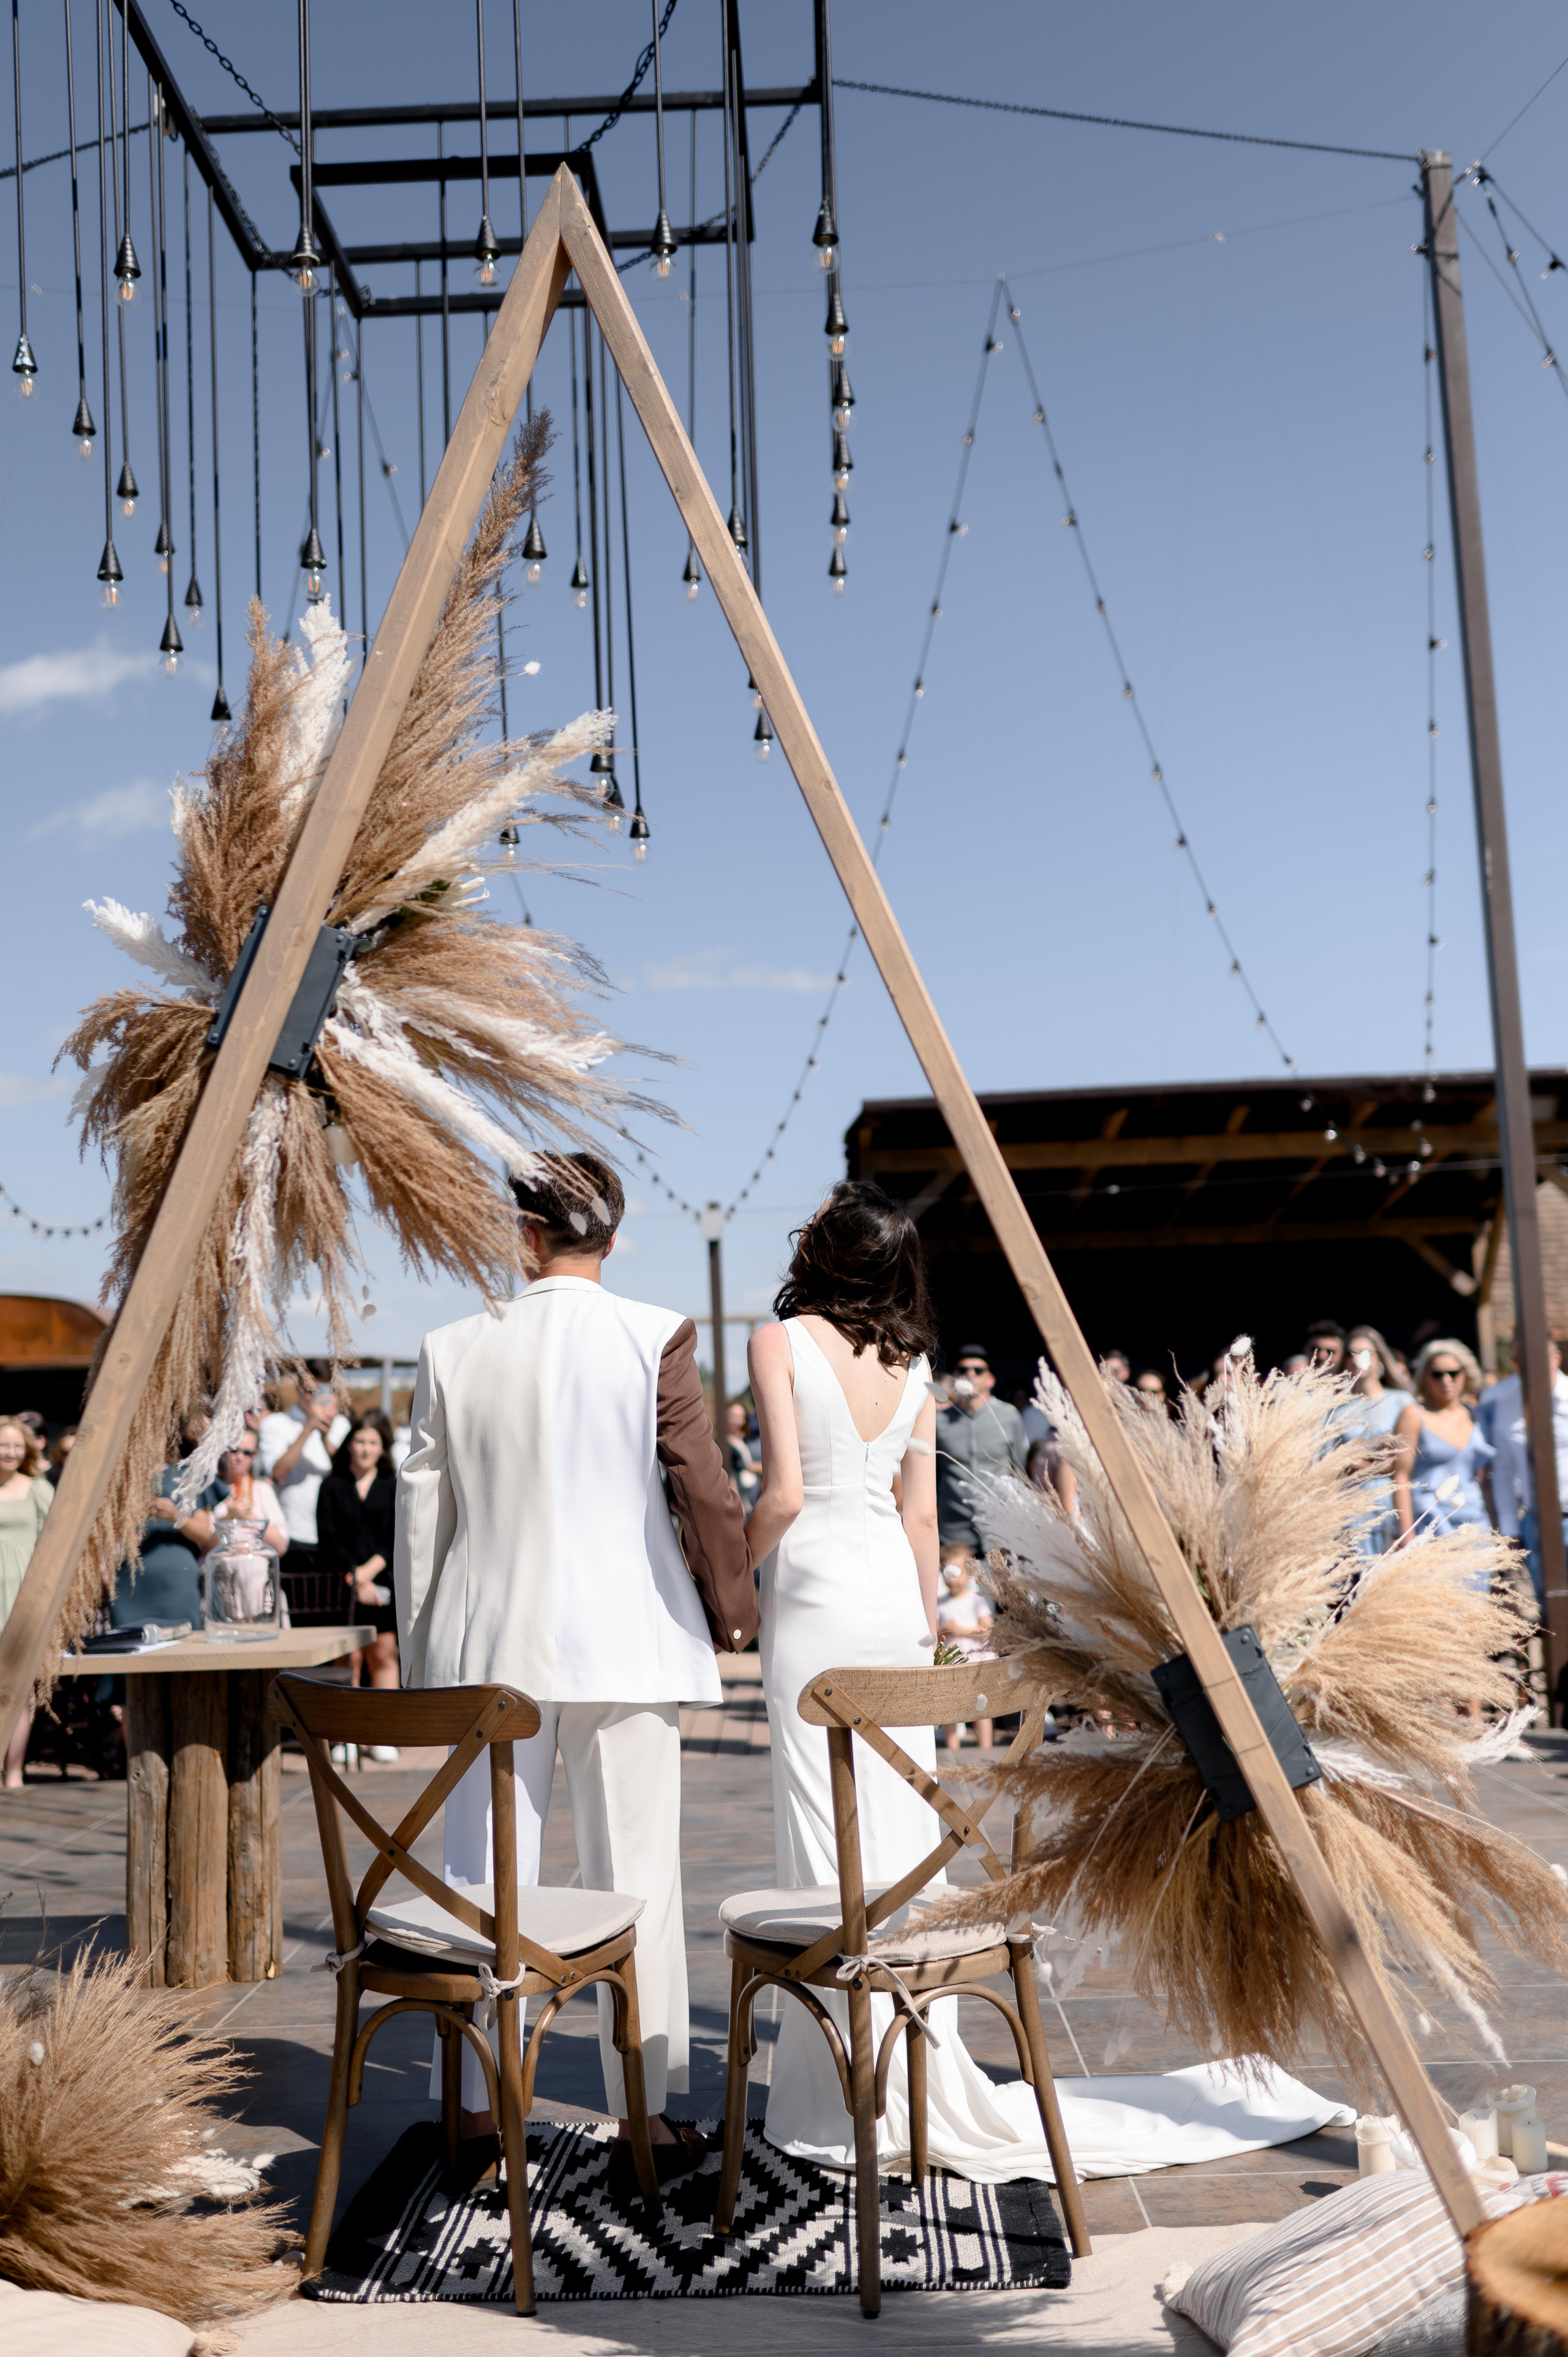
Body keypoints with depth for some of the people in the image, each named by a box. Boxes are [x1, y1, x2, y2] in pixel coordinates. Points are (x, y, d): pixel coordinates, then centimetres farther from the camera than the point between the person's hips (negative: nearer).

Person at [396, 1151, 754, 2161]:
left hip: (492, 1643, 2)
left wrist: (421, 1653, 15)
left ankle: (477, 2106, 20)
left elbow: (421, 1510, 5)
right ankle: (644, 2107, 16)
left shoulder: (455, 1349, 0)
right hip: (626, 1642, -2)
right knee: (636, 1876, 8)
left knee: (485, 1878, 12)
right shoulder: (656, 1338, -6)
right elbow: (705, 1489, -6)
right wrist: (734, 1612, 8)